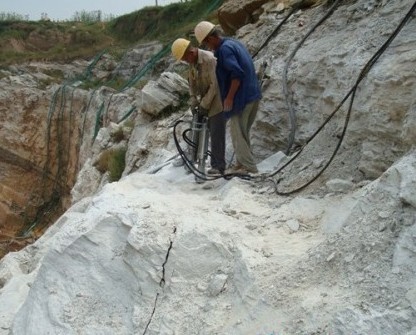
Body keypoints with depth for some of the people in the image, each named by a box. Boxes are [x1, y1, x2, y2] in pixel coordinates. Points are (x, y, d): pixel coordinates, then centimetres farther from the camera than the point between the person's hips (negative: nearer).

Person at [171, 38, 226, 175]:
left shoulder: (209, 59, -24)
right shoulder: (192, 61, 2)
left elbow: (215, 85, -24)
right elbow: (192, 82, 12)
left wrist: (204, 105, -19)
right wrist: (194, 100, -1)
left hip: (217, 99, -9)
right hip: (205, 99, 9)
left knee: (216, 133, -8)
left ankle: (218, 166, -3)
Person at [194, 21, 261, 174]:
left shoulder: (224, 49, -15)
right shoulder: (234, 43, 14)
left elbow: (237, 74, -25)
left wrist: (229, 97, -19)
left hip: (242, 97, -9)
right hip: (253, 95, 9)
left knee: (237, 133, 1)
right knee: (243, 132, 18)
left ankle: (250, 167, 4)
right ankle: (242, 163, 26)